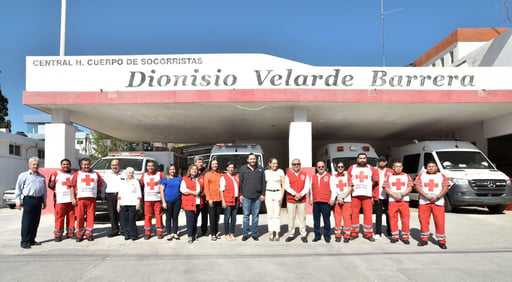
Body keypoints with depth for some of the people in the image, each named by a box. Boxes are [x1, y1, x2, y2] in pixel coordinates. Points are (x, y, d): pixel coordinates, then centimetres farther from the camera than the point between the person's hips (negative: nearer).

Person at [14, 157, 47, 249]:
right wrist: (18, 201, -6)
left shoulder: (42, 177, 17)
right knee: (26, 222, -5)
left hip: (38, 200, 5)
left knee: (36, 221, 8)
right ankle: (24, 241, 0)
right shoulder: (23, 175, 4)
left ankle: (32, 240, 17)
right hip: (28, 200, -5)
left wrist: (44, 201, 16)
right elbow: (18, 189, 1)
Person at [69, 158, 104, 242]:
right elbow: (72, 187, 6)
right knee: (80, 217, -2)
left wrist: (95, 190, 9)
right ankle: (79, 235, 7)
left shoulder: (95, 174, 15)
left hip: (92, 199, 1)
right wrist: (73, 198, -2)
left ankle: (89, 234, 9)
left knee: (91, 217, 0)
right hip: (80, 199, -1)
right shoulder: (77, 174, 10)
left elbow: (101, 184, 23)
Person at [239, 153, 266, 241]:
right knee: (246, 215, 3)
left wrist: (263, 194, 3)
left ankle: (254, 234, 16)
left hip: (257, 197, 1)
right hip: (246, 196, -1)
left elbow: (263, 183, 9)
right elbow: (240, 183, 5)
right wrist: (241, 194, 0)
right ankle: (245, 234, 12)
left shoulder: (260, 169, 9)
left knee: (255, 216, 7)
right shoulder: (243, 169, 5)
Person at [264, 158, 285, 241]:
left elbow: (283, 185, -1)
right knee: (270, 214, 3)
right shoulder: (266, 172, 6)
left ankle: (277, 234, 5)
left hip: (277, 194, -2)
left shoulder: (280, 172, -1)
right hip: (268, 194, 2)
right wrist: (262, 195, 4)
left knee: (277, 215, -2)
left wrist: (281, 197, -9)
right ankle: (271, 233, 9)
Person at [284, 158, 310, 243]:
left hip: (302, 200, 0)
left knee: (302, 218, 2)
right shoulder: (288, 175, 6)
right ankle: (291, 234, 13)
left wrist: (300, 195, -13)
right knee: (291, 218, 2)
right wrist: (295, 194, -14)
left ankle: (303, 235, 11)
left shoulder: (305, 174, 7)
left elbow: (307, 187, 0)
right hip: (290, 200, 0)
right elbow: (286, 187, -3)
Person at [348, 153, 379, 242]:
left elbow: (375, 181, 19)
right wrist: (351, 185, 5)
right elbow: (348, 179, 15)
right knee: (354, 214, -1)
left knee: (368, 214, -4)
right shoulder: (352, 168, 14)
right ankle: (354, 233, 8)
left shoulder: (371, 169, 15)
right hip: (355, 195, 0)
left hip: (367, 195, 0)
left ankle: (368, 234, 4)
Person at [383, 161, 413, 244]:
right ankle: (395, 236, 10)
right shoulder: (389, 176, 12)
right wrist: (395, 195, -11)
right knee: (393, 219, 0)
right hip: (392, 200, 0)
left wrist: (402, 195, -11)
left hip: (404, 200, 0)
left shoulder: (407, 176, 14)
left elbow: (410, 188, 4)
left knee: (405, 219, -3)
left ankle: (405, 236, 6)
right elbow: (386, 188, 2)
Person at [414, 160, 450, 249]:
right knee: (423, 221, 1)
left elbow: (445, 188, 3)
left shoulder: (442, 176, 12)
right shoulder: (421, 175, 12)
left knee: (440, 222, -5)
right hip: (424, 202, 1)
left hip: (438, 202, -1)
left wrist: (437, 197, -12)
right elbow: (417, 187, 2)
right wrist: (426, 196, -11)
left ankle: (441, 241, 5)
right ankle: (424, 239, 13)